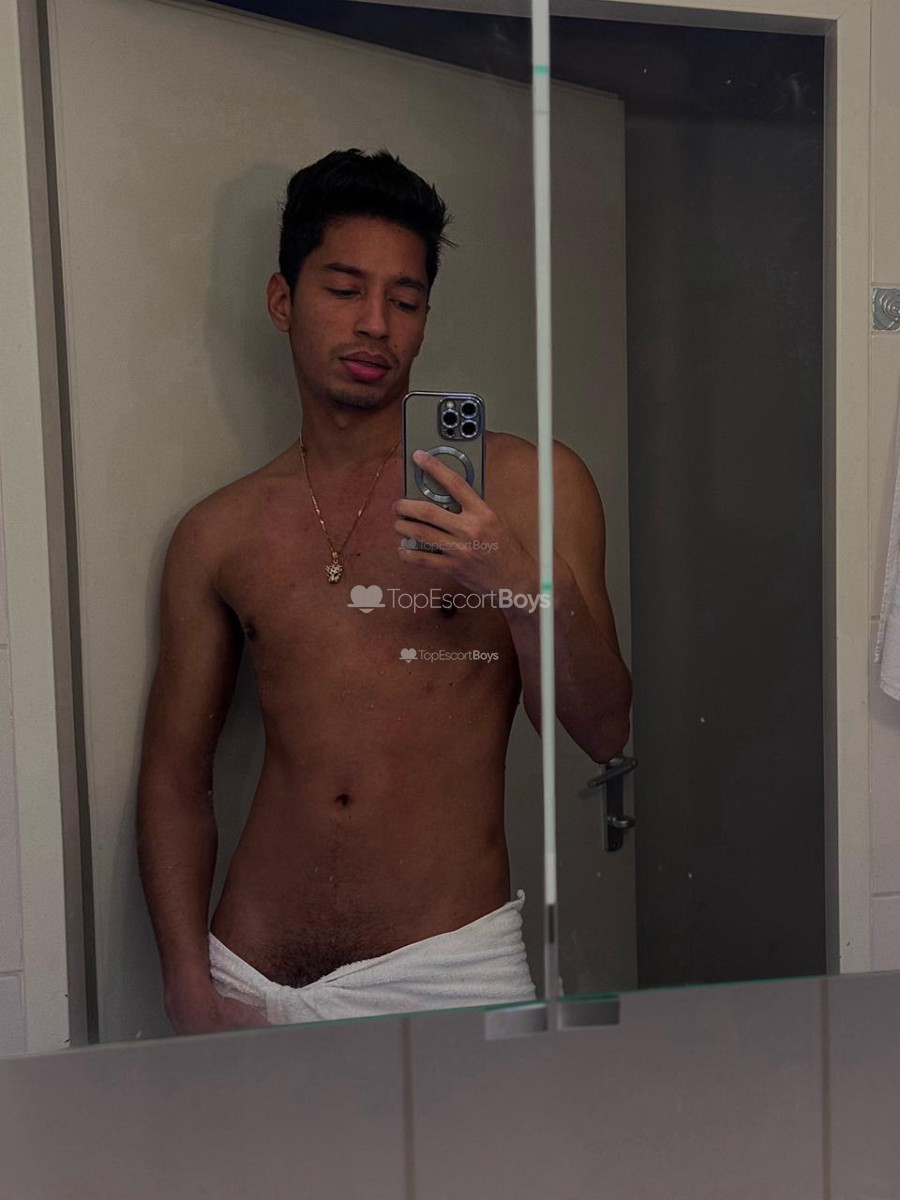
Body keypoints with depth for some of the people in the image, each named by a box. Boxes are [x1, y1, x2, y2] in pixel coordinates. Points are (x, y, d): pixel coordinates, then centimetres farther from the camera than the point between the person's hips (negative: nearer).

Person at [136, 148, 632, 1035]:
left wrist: (523, 585, -19)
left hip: (447, 969, -1)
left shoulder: (528, 482, -1)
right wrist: (191, 989, 0)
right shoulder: (219, 534, 6)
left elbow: (605, 735, -2)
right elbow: (175, 774, 9)